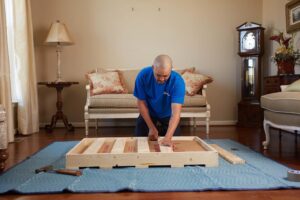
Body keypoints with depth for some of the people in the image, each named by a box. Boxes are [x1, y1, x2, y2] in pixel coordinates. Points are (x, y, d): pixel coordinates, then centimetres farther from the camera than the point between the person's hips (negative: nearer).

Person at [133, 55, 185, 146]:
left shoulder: (177, 81, -33)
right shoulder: (143, 75, -28)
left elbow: (176, 112, -42)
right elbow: (141, 103, -17)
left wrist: (168, 137, -55)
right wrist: (151, 128, -20)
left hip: (168, 117, -1)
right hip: (147, 115, 1)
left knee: (170, 146, 6)